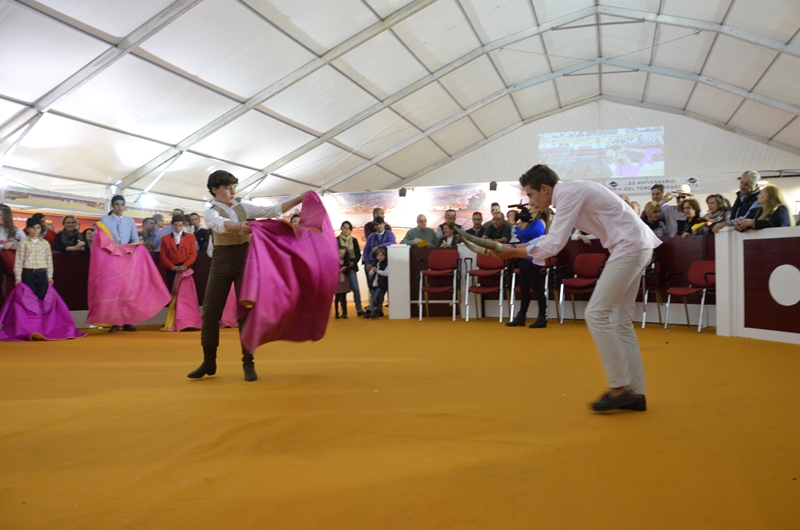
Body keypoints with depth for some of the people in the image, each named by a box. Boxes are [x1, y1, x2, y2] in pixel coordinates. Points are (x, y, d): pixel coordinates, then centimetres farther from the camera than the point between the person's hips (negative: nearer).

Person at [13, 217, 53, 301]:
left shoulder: (45, 243, 8)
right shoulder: (23, 243, 2)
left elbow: (49, 261, 9)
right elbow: (18, 261, 0)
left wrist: (50, 276, 6)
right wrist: (18, 277, -5)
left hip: (42, 274, 2)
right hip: (28, 273, -2)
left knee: (42, 298, 4)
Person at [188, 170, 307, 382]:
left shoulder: (243, 207, 11)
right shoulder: (211, 213, 0)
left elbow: (273, 211, 5)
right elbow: (221, 225, -23)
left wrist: (297, 200, -5)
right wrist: (240, 226, -44)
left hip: (245, 258, 2)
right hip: (222, 261, -2)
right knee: (211, 311, 2)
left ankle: (248, 363, 8)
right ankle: (209, 361, 17)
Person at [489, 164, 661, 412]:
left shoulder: (569, 193, -15)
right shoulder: (568, 194, 15)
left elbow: (554, 244, -20)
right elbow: (551, 238, 18)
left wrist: (512, 253, -12)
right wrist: (513, 247, 9)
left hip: (630, 247, -10)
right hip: (636, 248, 10)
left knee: (596, 314, -10)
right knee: (621, 321, 10)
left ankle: (619, 388, -4)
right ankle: (635, 393, 14)